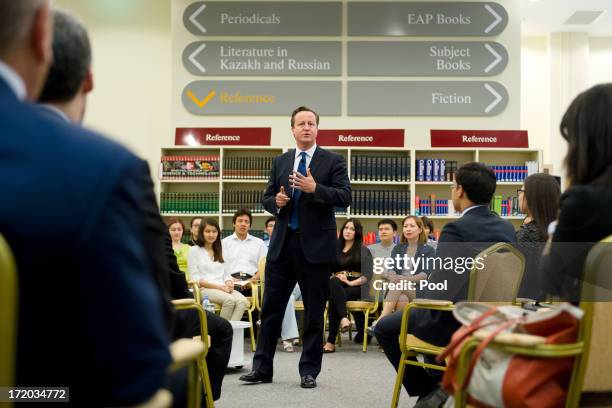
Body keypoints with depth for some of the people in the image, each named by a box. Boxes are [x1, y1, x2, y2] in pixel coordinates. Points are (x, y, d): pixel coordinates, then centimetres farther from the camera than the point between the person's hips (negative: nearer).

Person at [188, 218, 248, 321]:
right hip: (205, 289, -5)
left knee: (243, 301, -28)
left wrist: (229, 284, -6)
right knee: (230, 299, -34)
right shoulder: (194, 250, 8)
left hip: (223, 289, 5)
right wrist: (218, 286, -12)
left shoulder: (221, 251, 24)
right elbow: (195, 278, -2)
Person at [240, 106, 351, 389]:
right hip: (282, 243, 4)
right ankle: (262, 368, 16)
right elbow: (266, 198, 15)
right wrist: (276, 202, -8)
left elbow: (345, 197, -9)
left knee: (314, 312, 4)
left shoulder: (333, 161, 1)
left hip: (315, 245, -3)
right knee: (271, 308, 7)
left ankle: (309, 371, 15)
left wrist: (315, 188, -22)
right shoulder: (280, 162, 12)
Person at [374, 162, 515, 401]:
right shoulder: (506, 228, 2)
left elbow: (439, 287, -21)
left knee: (384, 328, 14)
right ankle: (439, 383, 39)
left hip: (454, 324, -8)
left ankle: (426, 390, 19)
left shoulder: (456, 229, -20)